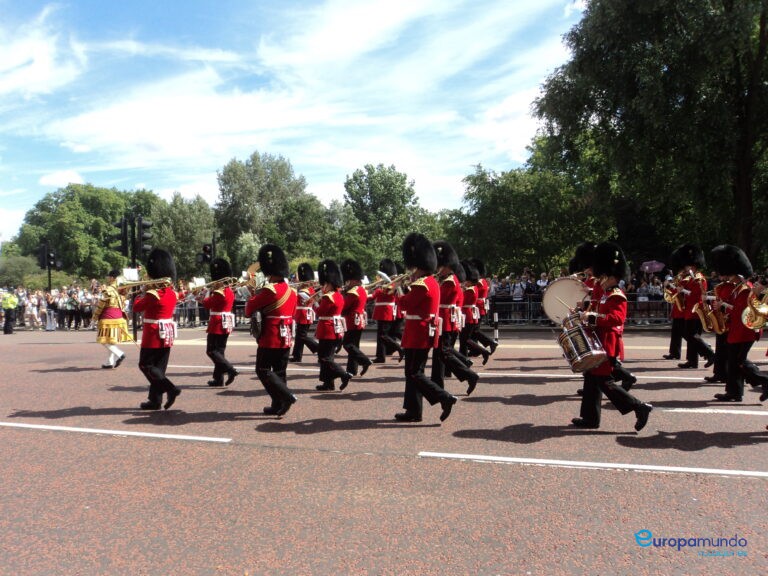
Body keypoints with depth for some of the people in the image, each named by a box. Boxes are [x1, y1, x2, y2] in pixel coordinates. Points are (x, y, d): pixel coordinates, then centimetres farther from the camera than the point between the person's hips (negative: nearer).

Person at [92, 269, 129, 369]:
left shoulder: (107, 289, -12)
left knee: (104, 340, -4)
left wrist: (95, 316, 2)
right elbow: (123, 304, 16)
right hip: (119, 316, 8)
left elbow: (101, 304, -10)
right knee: (112, 340, 12)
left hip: (108, 317, -8)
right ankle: (109, 362, 13)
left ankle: (119, 354, -18)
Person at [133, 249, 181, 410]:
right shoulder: (172, 293, 5)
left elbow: (136, 307, -5)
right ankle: (155, 400, 15)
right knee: (159, 367, 11)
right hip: (168, 334, 7)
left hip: (154, 335, -7)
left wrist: (142, 292, 7)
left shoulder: (153, 294, -18)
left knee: (146, 365, 2)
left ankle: (171, 388, -11)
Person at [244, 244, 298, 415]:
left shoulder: (268, 290, -15)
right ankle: (278, 406, 16)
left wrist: (253, 296, 9)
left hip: (270, 339, -8)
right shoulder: (292, 291, 10)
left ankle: (286, 396, -11)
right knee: (279, 372, 12)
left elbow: (249, 309, -10)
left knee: (263, 371, 1)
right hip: (286, 339, 8)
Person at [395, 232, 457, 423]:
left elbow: (405, 303, -15)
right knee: (414, 372, 13)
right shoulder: (431, 282, 13)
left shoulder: (422, 284, -18)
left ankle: (445, 398, -7)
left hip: (419, 334, -10)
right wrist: (411, 283, 7)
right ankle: (413, 411, 18)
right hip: (424, 333, 10)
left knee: (414, 374, -5)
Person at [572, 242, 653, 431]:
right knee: (592, 379, 12)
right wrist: (589, 317, 12)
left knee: (604, 382, -7)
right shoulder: (606, 294, 15)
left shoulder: (617, 296, -15)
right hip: (600, 344, 10)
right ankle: (590, 418, 18)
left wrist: (592, 318, -33)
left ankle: (640, 408, -1)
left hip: (608, 346, -10)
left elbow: (617, 318, -29)